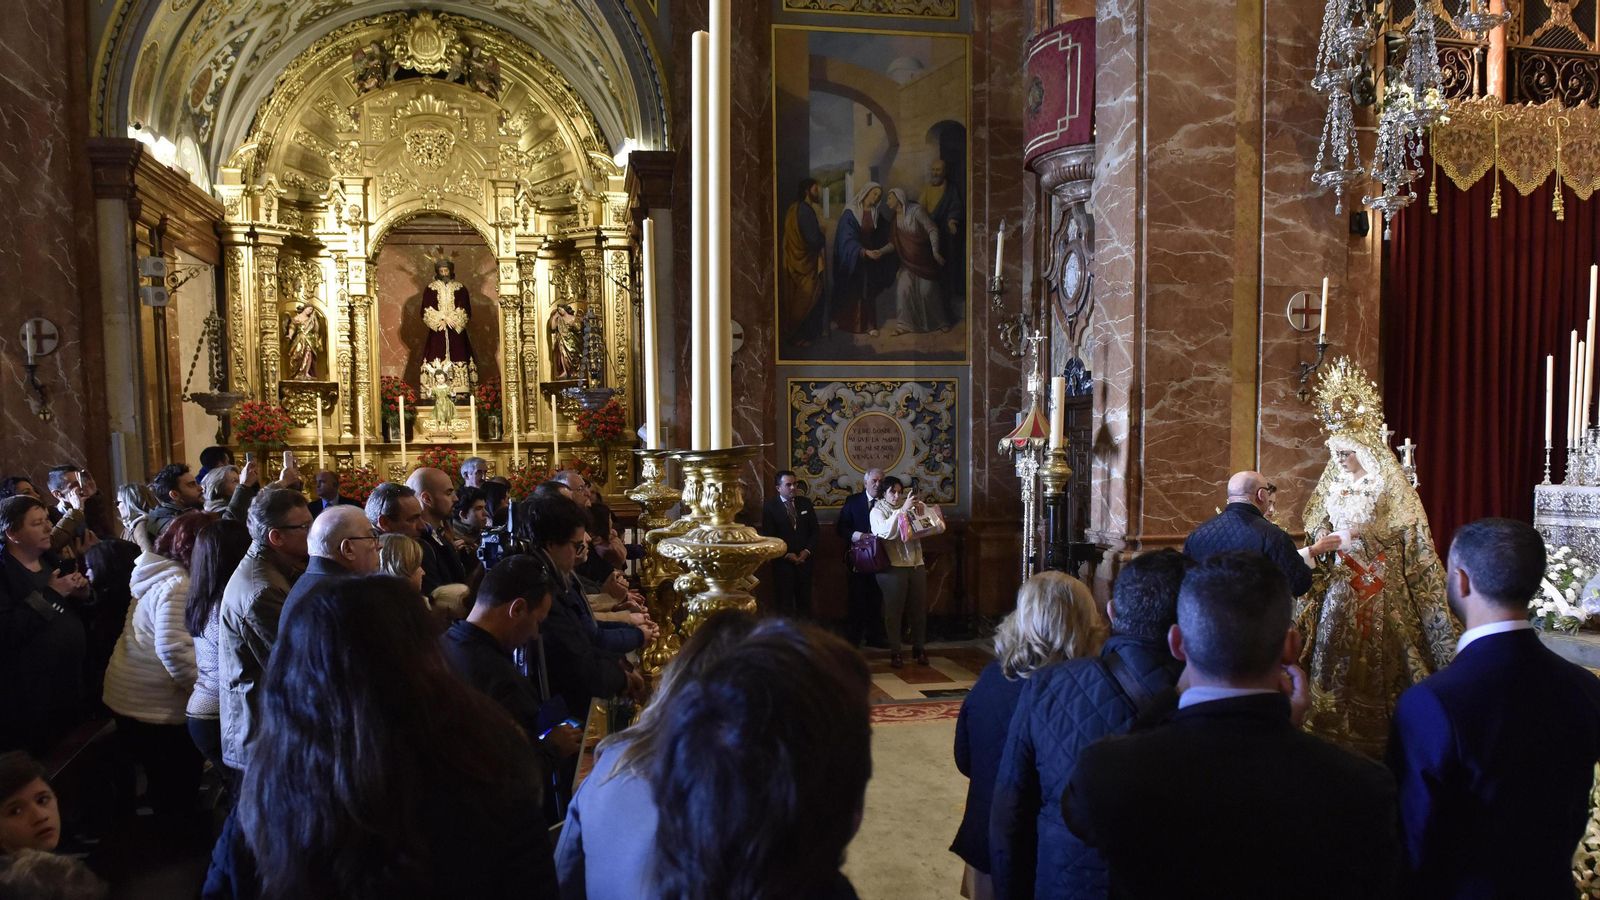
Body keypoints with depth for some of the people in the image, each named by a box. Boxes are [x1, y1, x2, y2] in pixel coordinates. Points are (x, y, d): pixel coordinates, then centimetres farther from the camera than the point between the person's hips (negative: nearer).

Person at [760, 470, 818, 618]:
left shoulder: (805, 503, 9)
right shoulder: (769, 506, -3)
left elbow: (814, 530, 9)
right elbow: (768, 536, -7)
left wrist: (807, 551, -5)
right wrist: (786, 555, -13)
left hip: (804, 559, 3)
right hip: (783, 562, -3)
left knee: (804, 600, 6)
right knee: (784, 602, 1)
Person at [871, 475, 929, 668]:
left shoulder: (909, 507, 11)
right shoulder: (877, 511, 0)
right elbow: (887, 531, -18)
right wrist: (903, 510, -24)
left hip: (916, 564, 4)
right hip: (893, 566, -4)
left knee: (919, 609, 7)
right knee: (894, 610, 0)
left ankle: (919, 649, 20)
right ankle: (895, 652, 9)